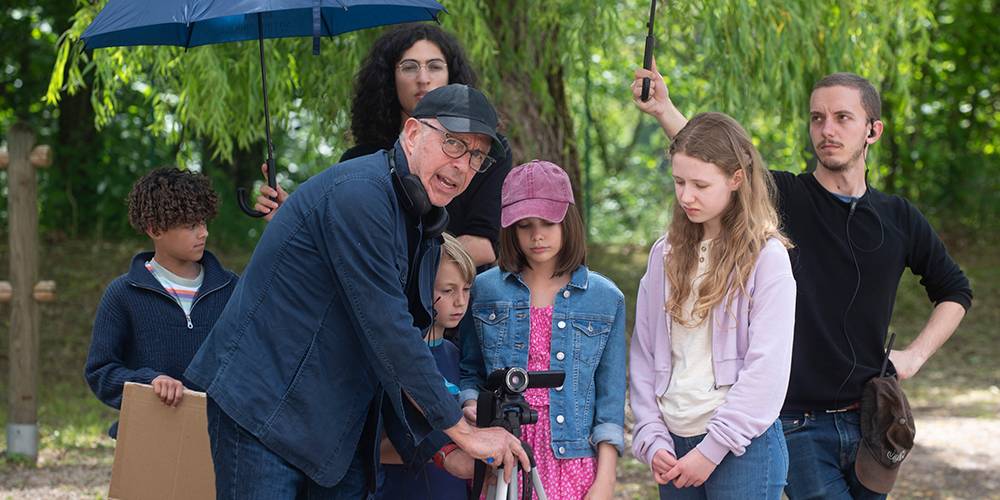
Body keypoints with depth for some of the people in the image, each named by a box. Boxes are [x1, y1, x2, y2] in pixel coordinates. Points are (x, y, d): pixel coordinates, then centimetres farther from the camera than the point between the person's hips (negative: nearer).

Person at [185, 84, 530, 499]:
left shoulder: (426, 231, 13)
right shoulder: (358, 192, -17)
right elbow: (386, 329, -21)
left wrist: (435, 452, 5)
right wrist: (461, 430, -16)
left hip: (340, 426, 9)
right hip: (264, 409, -9)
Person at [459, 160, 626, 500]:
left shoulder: (605, 299, 4)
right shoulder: (485, 289, 6)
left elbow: (610, 399, 3)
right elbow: (470, 371, 14)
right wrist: (471, 404, -7)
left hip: (572, 460, 0)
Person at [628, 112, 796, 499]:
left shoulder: (767, 257, -5)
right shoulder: (666, 255, 11)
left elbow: (767, 366, -11)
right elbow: (644, 354, 10)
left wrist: (713, 449, -12)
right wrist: (652, 439, 0)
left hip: (743, 447, -5)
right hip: (674, 445, 5)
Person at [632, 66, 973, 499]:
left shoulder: (899, 218, 6)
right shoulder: (784, 198, -5)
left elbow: (954, 291, 22)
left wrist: (915, 355, 6)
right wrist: (664, 111, -43)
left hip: (868, 418, 4)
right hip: (798, 425, -4)